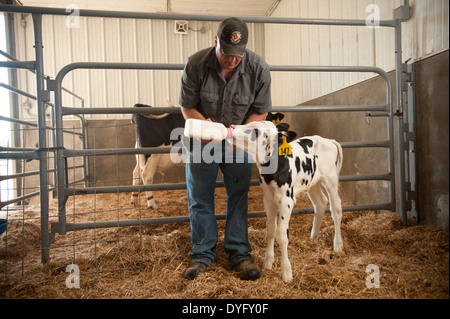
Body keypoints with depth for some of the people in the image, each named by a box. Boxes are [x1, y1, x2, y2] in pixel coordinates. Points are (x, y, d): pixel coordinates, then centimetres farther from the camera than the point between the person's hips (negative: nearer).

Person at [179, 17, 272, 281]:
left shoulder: (258, 68, -17)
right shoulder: (196, 64, -19)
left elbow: (260, 111, -8)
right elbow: (188, 107, -10)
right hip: (202, 140, 0)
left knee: (239, 196, 4)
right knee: (200, 197, 4)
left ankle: (239, 254, 18)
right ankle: (203, 254, 19)